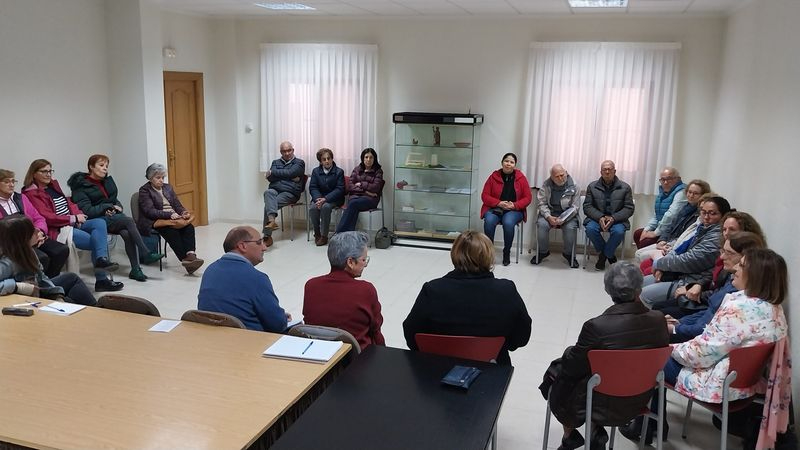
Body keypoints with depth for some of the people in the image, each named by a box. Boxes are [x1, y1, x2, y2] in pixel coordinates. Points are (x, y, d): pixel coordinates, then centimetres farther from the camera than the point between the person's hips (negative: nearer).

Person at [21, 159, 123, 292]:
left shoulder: (53, 185, 18)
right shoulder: (32, 193, -5)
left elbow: (68, 203, 17)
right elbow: (47, 217, -14)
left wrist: (77, 214, -5)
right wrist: (74, 218, -13)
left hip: (73, 224, 7)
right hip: (56, 230, -7)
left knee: (100, 223, -19)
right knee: (97, 241, -20)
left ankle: (101, 259, -31)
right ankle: (101, 279, -21)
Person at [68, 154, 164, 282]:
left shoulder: (107, 180, 16)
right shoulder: (81, 186, -3)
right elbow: (87, 211, -12)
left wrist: (117, 207, -1)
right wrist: (109, 206, -8)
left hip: (113, 215, 5)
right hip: (97, 220, -5)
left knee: (127, 233, -29)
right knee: (129, 221, -29)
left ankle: (135, 269, -31)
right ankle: (147, 254, -26)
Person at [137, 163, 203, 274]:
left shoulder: (167, 187, 21)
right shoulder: (144, 190, 2)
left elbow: (177, 205, 17)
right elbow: (150, 211, -11)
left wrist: (183, 212, -7)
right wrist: (170, 214, -23)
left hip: (174, 217, 5)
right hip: (155, 221, -5)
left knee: (189, 227, -27)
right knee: (172, 231, -36)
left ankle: (190, 255, -46)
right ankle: (185, 259, -43)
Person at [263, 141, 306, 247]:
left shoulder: (299, 163, 11)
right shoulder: (276, 162, 24)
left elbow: (289, 173, -8)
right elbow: (270, 178, 5)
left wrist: (272, 172, 1)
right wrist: (289, 178, -5)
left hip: (290, 192, -3)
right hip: (274, 190, 3)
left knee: (268, 204, -27)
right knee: (268, 192, -35)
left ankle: (267, 236, -27)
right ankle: (272, 220, -50)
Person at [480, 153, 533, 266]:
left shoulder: (521, 178, 2)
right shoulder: (494, 176, 2)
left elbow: (528, 198, 3)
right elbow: (484, 196, 1)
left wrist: (514, 205, -15)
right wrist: (499, 203, -14)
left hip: (514, 210, -1)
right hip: (495, 208, 1)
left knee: (508, 222, -34)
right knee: (489, 221, -32)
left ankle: (507, 253, -13)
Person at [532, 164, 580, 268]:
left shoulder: (574, 186, -6)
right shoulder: (546, 185, -2)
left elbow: (574, 207, -8)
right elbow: (542, 203, -2)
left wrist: (562, 219, -21)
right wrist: (549, 217, -20)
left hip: (567, 215, -1)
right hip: (549, 213, 1)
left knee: (571, 227, -31)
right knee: (541, 224, -28)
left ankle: (568, 254, -3)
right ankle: (543, 252, -3)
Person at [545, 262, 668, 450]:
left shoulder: (596, 326, -29)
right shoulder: (658, 320, -15)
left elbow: (572, 367, -16)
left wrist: (568, 353, 7)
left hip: (603, 405, -5)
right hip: (640, 401, 5)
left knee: (558, 371, 22)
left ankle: (570, 435, 31)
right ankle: (595, 432, 22)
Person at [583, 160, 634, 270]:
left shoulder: (625, 187, 2)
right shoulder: (592, 186, 5)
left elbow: (629, 208, -1)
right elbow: (587, 206, 1)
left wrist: (613, 218, -17)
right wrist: (600, 217, -17)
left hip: (617, 220, -1)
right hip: (597, 218, 1)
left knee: (618, 231, -33)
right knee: (590, 228, -30)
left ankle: (604, 255, -6)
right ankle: (608, 254, -6)